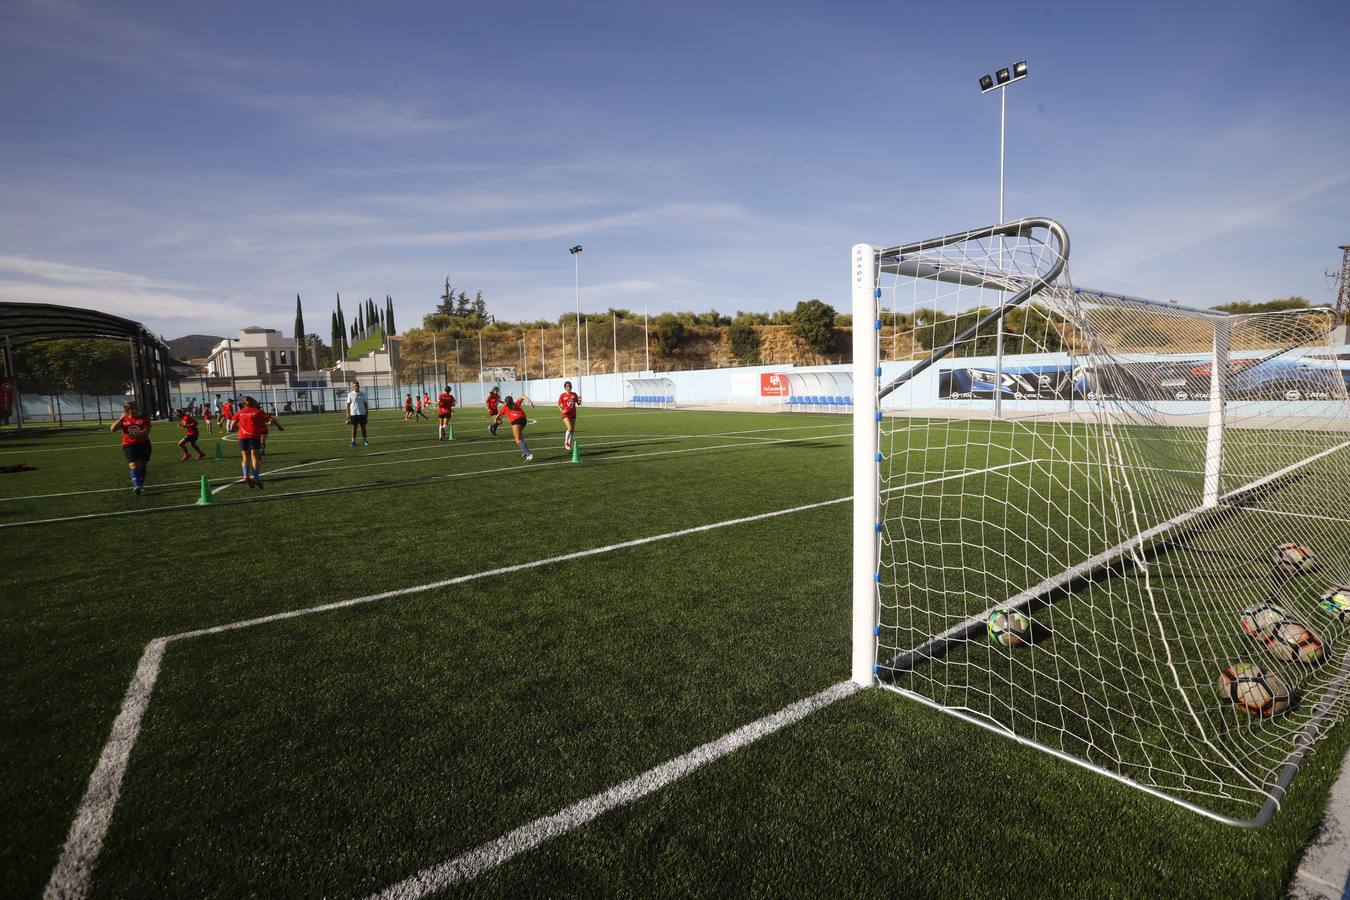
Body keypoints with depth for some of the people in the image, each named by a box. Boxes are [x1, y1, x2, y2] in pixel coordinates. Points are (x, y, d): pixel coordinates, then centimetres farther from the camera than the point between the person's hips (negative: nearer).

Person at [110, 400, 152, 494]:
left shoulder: (143, 418, 2)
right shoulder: (123, 420, 6)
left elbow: (147, 431, -10)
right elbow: (112, 429, -6)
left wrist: (135, 434, -25)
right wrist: (121, 418, -11)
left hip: (144, 444, 1)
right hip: (129, 445, -1)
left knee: (142, 465, 7)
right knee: (133, 465, -14)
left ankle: (140, 485, 20)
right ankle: (136, 486, -23)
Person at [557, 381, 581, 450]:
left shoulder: (574, 395, 4)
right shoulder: (562, 395, -4)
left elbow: (578, 404, 8)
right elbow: (558, 404, 2)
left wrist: (579, 400, -13)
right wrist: (562, 410, -14)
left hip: (573, 415, 4)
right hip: (566, 415, -4)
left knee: (572, 430, 8)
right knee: (570, 429, -19)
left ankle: (569, 444, 23)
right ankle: (566, 443, 1)